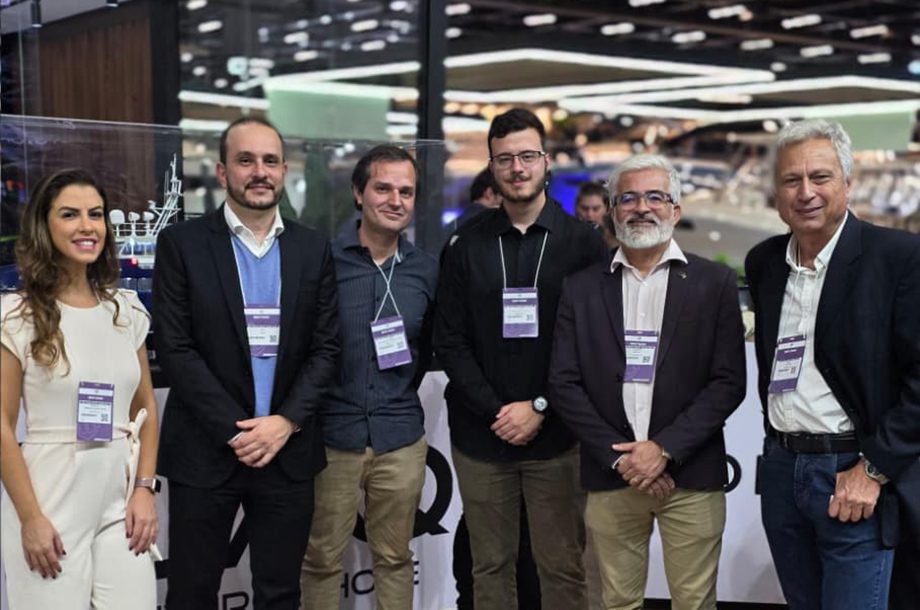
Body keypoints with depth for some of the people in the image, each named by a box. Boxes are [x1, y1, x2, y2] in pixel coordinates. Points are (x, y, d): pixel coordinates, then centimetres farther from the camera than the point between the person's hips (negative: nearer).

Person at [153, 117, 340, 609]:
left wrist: (286, 422, -10)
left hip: (288, 450, 2)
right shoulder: (182, 244, -3)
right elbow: (175, 348, -8)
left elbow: (326, 347, 3)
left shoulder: (313, 249, 6)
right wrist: (235, 431, -13)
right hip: (206, 451, -2)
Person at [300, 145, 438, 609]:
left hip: (401, 438, 3)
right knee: (321, 560, 8)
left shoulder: (427, 270, 4)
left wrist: (406, 388, 4)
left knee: (395, 558, 14)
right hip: (331, 435, -3)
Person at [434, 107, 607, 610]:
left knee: (562, 567, 5)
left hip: (556, 436, -1)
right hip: (480, 436, 2)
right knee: (490, 567, 11)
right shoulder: (467, 245, 6)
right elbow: (450, 342, 2)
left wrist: (540, 408, -11)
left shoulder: (582, 242, 1)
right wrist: (496, 411, -9)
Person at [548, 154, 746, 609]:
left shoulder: (714, 282, 2)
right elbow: (564, 384, 2)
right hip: (610, 476, 1)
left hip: (691, 475, -1)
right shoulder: (581, 288, 6)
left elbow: (728, 382, -3)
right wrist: (619, 456, -7)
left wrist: (664, 449, -12)